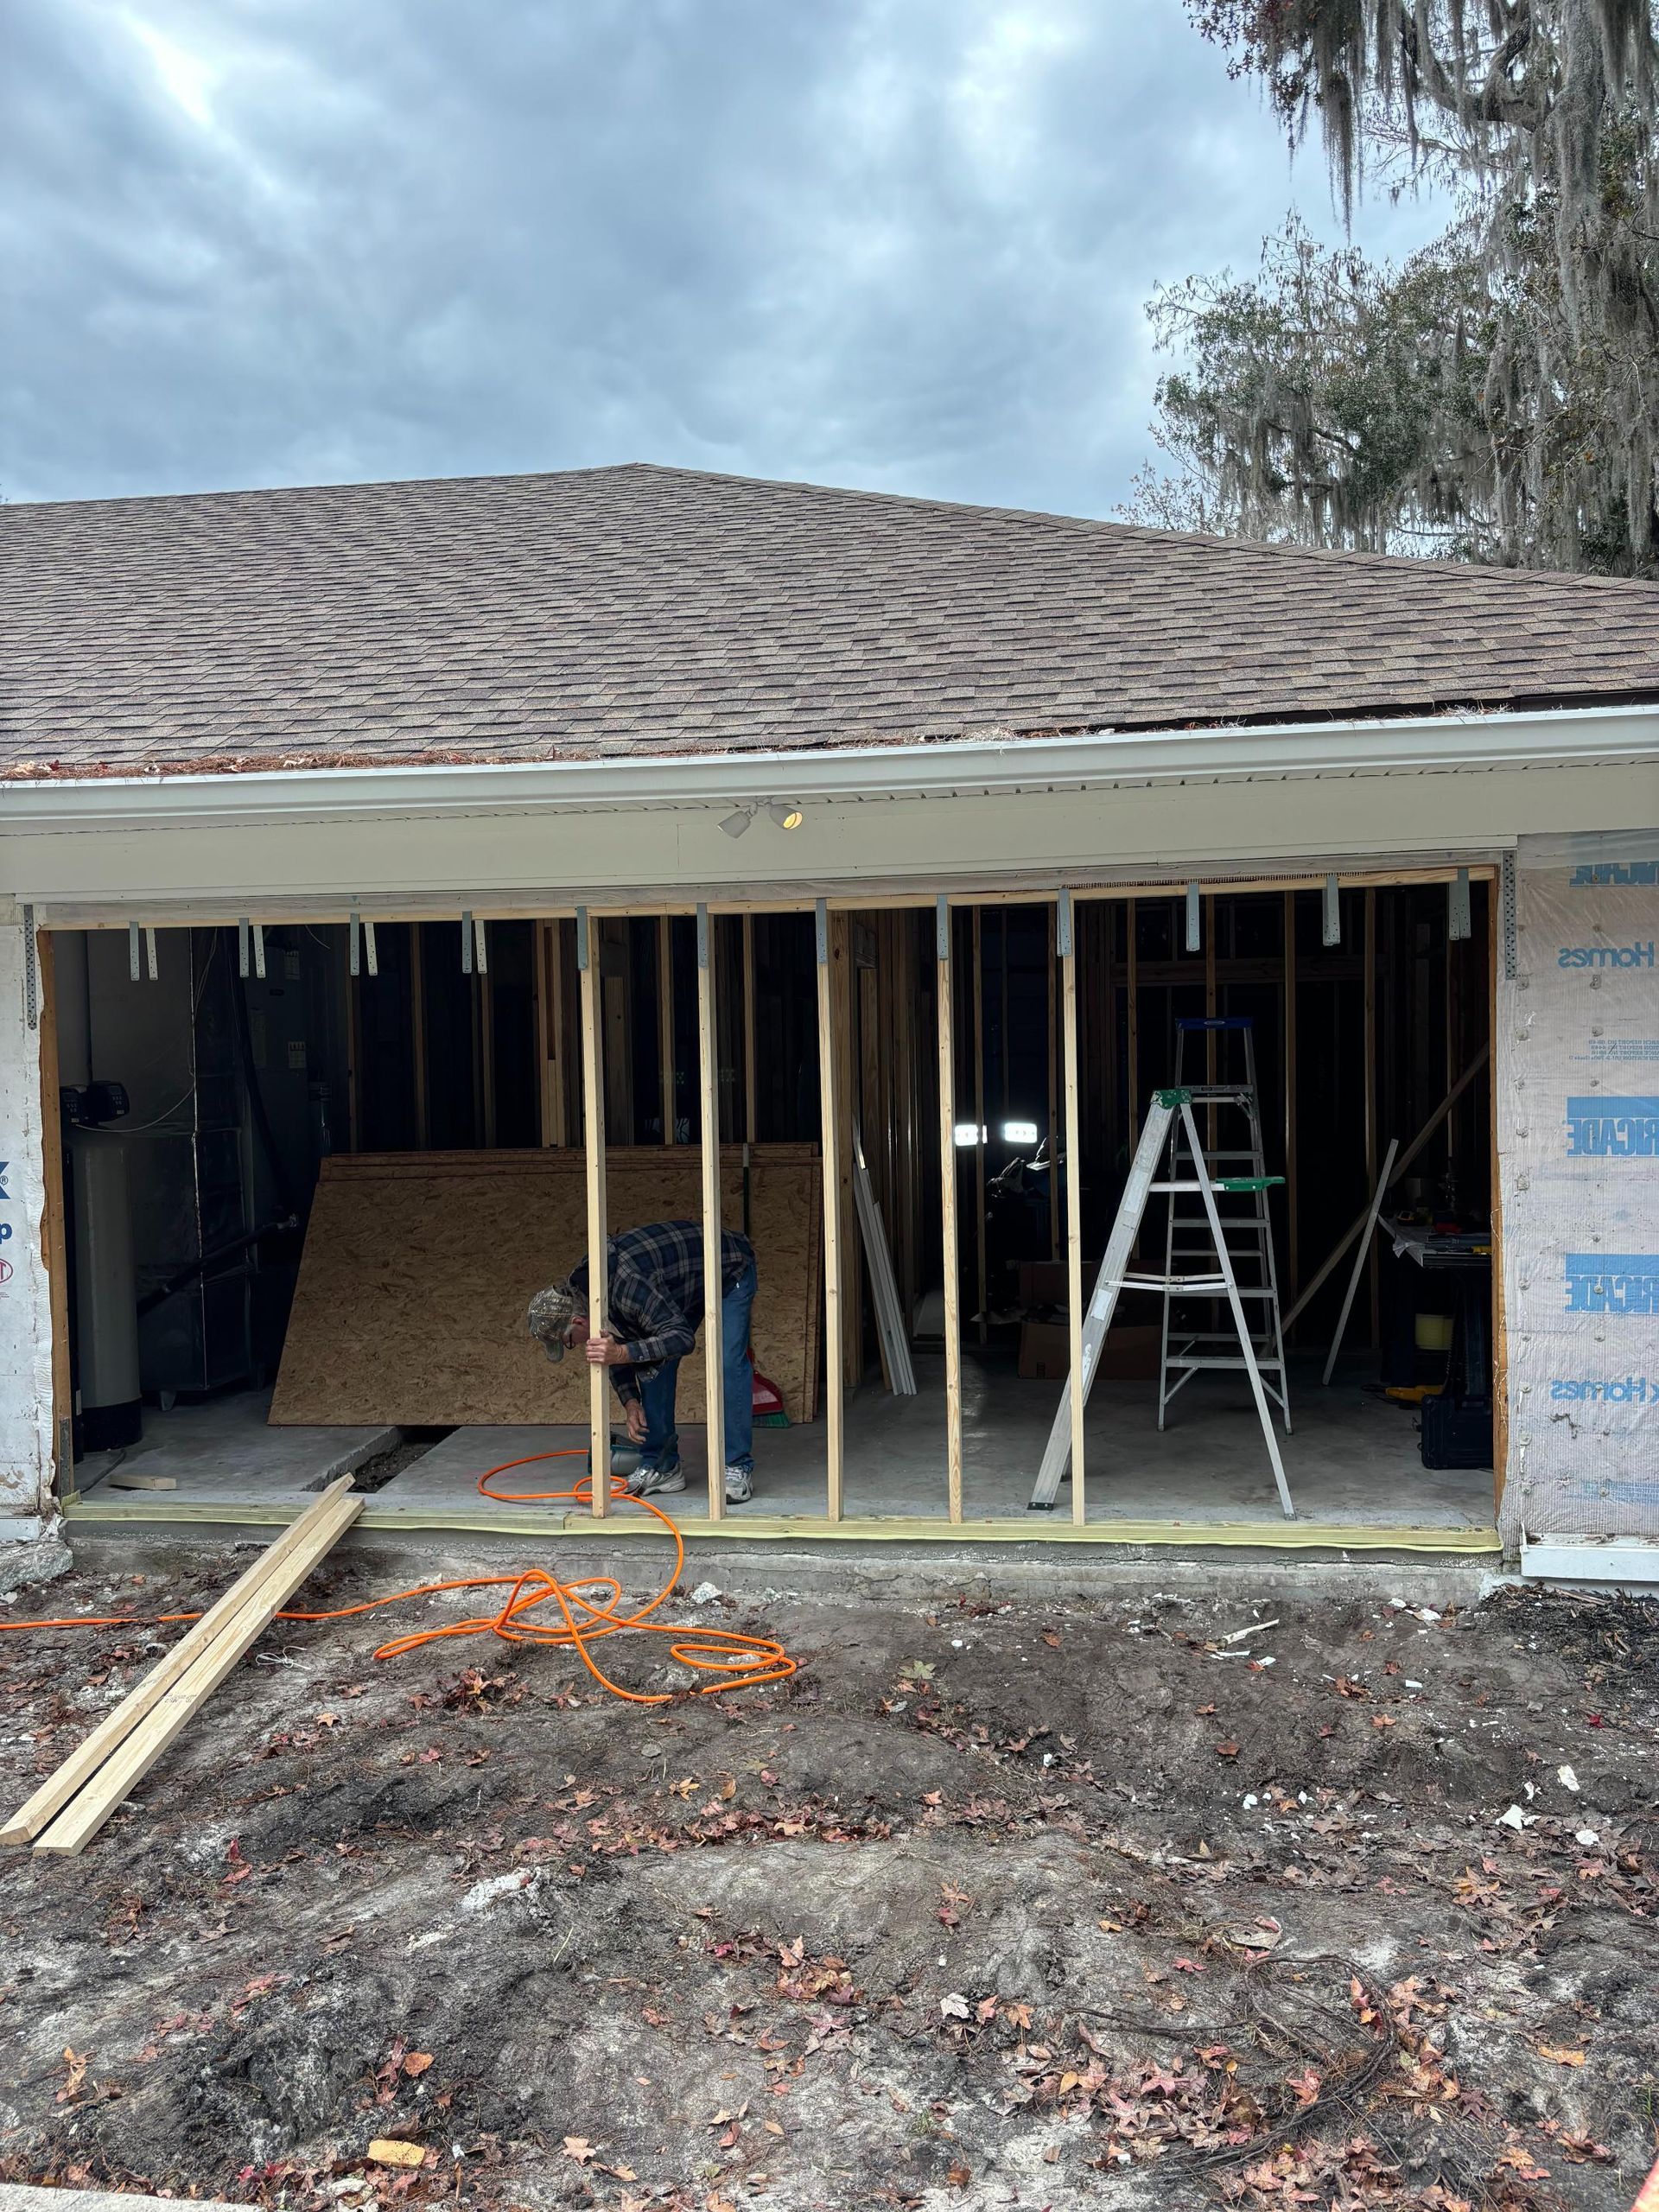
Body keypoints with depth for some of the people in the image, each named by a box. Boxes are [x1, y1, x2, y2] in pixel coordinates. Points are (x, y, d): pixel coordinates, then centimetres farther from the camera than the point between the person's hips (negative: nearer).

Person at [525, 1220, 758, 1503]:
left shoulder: (627, 1285, -40)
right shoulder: (578, 1289, -12)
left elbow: (682, 1336, -39)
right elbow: (615, 1344, 2)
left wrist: (623, 1352, -48)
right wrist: (630, 1401, -9)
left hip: (731, 1270, -8)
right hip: (686, 1283, 8)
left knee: (728, 1363, -20)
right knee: (652, 1359, -2)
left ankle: (738, 1470, -14)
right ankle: (661, 1467, 5)